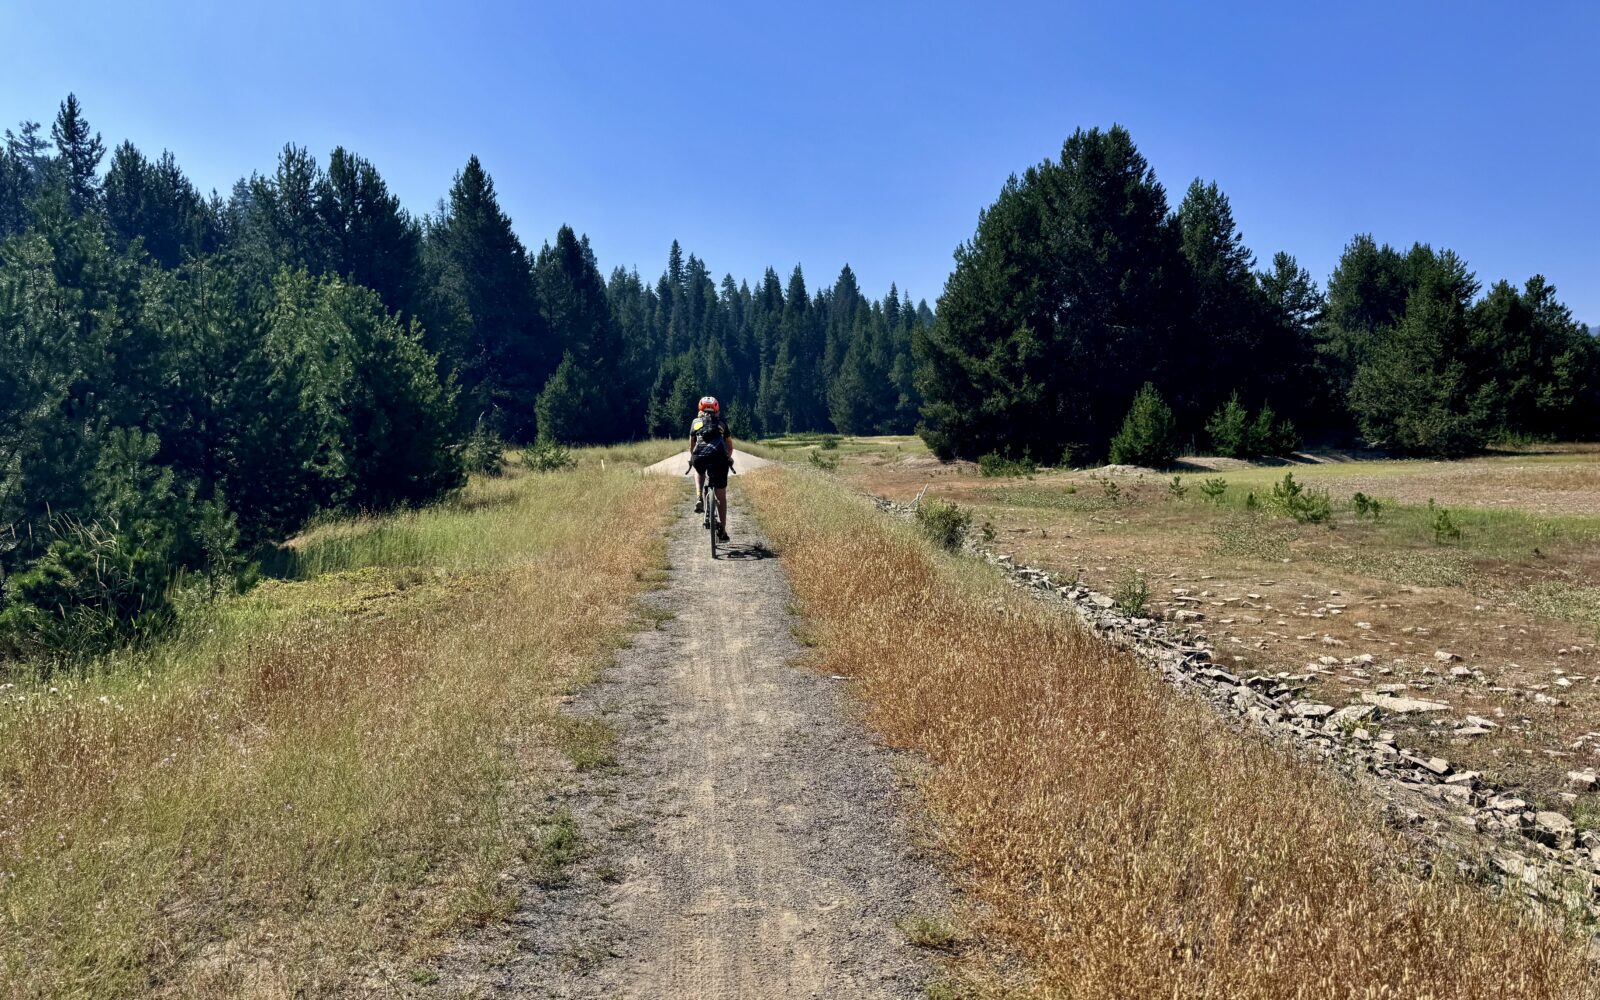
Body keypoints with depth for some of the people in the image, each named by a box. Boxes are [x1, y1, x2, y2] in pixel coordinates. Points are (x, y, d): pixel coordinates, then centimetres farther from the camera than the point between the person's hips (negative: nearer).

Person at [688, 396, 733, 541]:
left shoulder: (696, 422, 23)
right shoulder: (722, 423, 24)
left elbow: (691, 445, 34)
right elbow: (730, 446, 35)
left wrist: (692, 458, 53)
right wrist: (728, 458, 54)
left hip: (699, 458, 0)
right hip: (719, 458, 0)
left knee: (699, 472, 38)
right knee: (721, 496, 12)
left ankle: (699, 499, 15)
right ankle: (722, 530, 10)